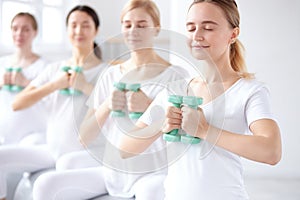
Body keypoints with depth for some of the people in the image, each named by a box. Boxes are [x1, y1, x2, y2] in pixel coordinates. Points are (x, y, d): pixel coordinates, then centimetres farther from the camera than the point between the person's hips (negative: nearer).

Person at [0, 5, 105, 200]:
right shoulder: (55, 69, 11)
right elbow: (17, 103, 2)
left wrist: (86, 86, -20)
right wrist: (55, 84, -8)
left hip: (85, 155, -5)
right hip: (52, 150, 5)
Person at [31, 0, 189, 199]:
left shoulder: (175, 75, -2)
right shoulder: (111, 75, 9)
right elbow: (85, 138, 5)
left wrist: (149, 107, -21)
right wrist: (106, 106, -13)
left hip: (153, 172, -4)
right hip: (111, 170, 5)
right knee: (45, 183, -14)